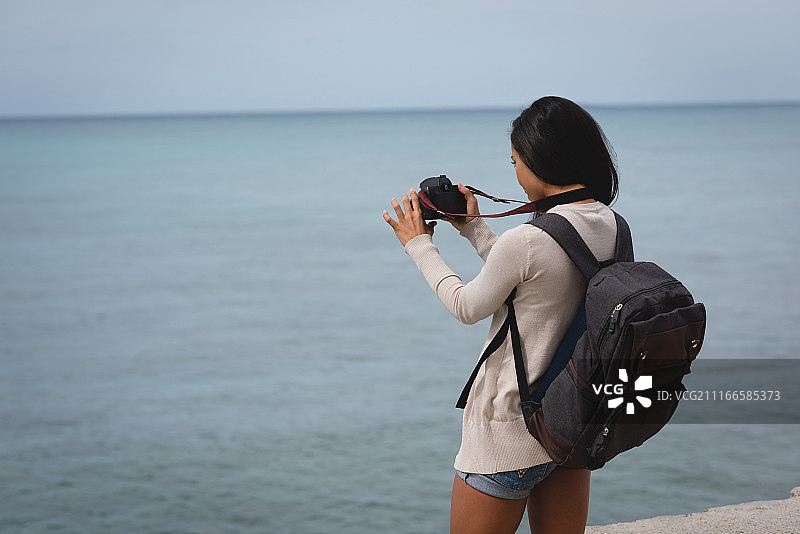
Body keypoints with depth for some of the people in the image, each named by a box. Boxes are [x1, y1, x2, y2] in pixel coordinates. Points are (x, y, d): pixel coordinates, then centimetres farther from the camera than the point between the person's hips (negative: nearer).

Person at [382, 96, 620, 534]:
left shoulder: (526, 241, -24)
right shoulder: (609, 226, 0)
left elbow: (467, 308, -6)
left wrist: (420, 245, 7)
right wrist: (473, 228, 20)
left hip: (511, 432, -8)